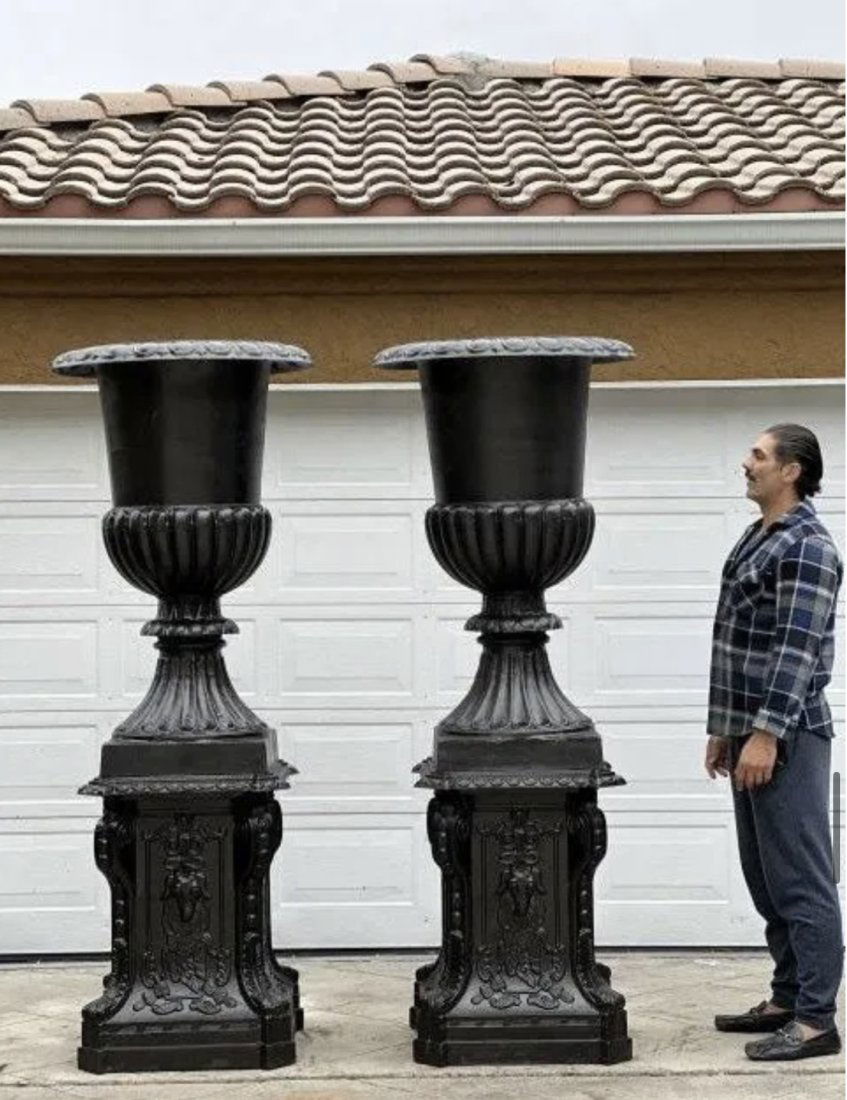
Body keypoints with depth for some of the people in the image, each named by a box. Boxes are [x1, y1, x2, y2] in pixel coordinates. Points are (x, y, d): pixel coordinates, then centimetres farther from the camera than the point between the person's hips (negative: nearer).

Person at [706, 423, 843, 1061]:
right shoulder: (756, 540, 16)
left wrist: (766, 734, -23)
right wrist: (723, 729, 19)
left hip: (786, 737, -10)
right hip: (751, 732, 10)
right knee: (766, 880, 14)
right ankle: (788, 998, 22)